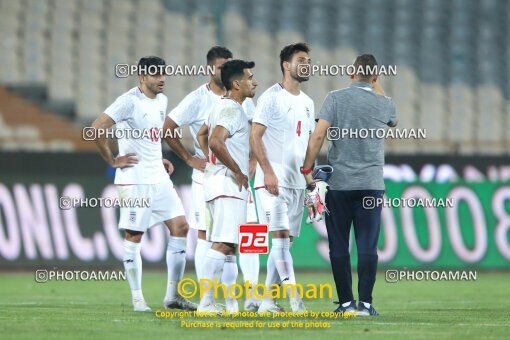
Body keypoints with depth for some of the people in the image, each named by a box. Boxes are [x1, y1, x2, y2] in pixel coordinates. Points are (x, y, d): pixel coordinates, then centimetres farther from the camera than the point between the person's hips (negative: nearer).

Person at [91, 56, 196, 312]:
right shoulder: (129, 101, -14)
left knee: (180, 226, 3)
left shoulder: (161, 100, 12)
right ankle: (137, 298, 5)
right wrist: (112, 161, -14)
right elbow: (97, 128, -20)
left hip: (159, 178, 8)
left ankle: (173, 295, 9)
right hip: (134, 180, -8)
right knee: (134, 237, -3)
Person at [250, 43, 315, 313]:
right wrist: (268, 172, -19)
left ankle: (267, 300, 11)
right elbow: (255, 136, -11)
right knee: (280, 236, -14)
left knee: (286, 240, 7)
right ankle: (295, 300, -22)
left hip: (297, 182, 8)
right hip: (274, 179, -8)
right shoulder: (271, 97, -7)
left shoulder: (307, 102, 16)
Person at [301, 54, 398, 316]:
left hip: (339, 184, -1)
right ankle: (365, 303, -4)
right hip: (371, 184, 1)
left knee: (339, 246, 4)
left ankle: (346, 302, 4)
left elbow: (318, 135, -9)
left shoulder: (336, 98, -1)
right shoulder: (384, 104, 4)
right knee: (367, 246, 1)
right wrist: (376, 87, 29)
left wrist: (307, 170, -3)